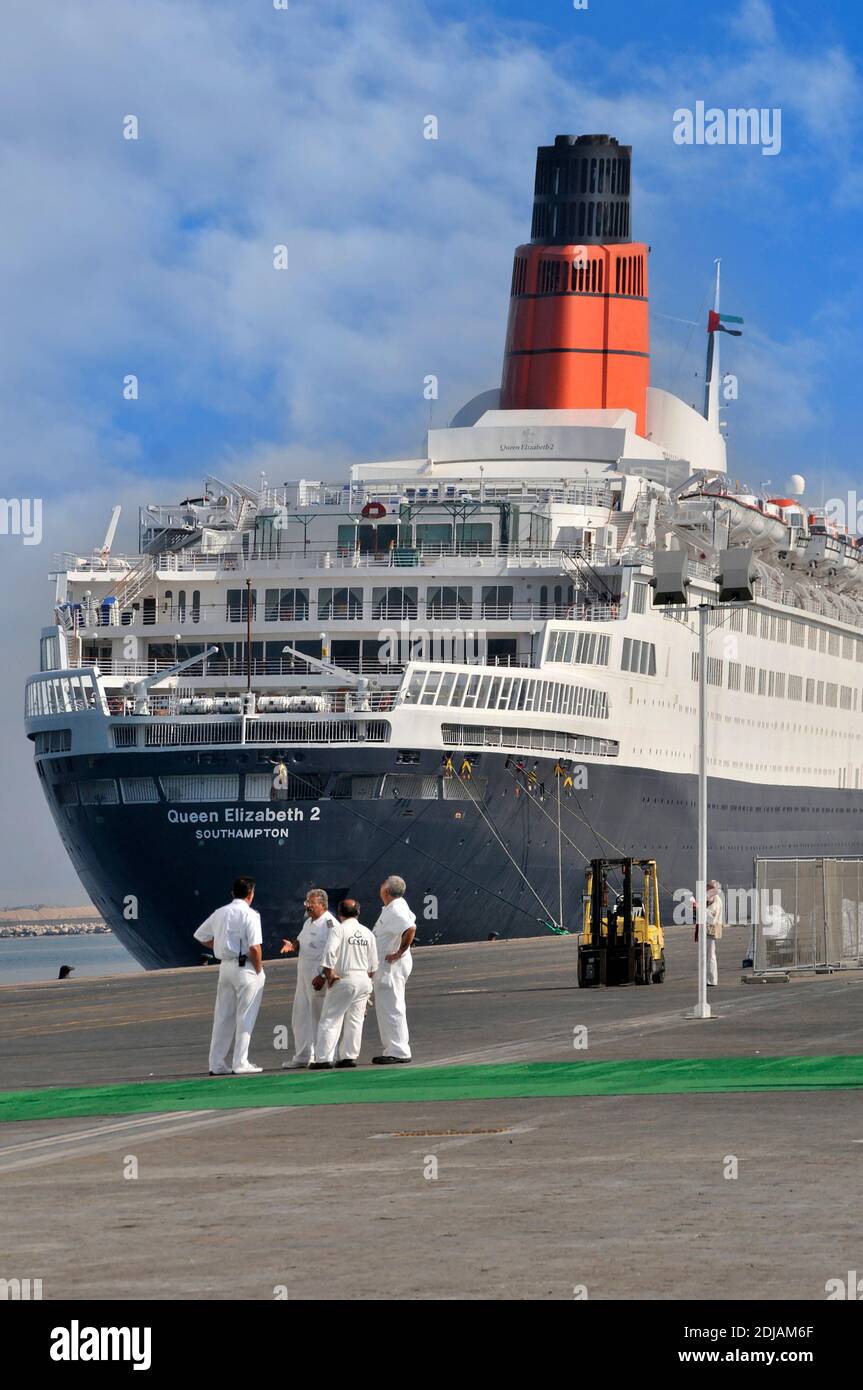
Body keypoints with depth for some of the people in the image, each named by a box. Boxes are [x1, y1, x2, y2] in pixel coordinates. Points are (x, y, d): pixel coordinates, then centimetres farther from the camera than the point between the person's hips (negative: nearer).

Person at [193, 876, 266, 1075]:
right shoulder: (249, 915, -11)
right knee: (245, 1017, 0)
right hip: (246, 968, -6)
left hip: (225, 966, 6)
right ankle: (240, 1064, 0)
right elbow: (255, 948, -19)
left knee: (223, 1016, 10)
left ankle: (217, 1064, 11)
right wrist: (259, 969, -6)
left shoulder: (220, 913, 9)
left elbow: (200, 936, 18)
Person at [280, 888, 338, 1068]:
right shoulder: (309, 922, 15)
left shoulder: (329, 924, -14)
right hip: (304, 975, 10)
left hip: (319, 976, -10)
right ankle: (302, 1056, 19)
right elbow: (302, 942, 28)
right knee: (300, 1016, 12)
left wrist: (323, 976, -25)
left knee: (319, 1016, -5)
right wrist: (293, 945, 4)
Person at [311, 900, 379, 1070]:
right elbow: (373, 964, 12)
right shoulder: (368, 933, 9)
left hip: (343, 980, -5)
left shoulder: (337, 930, -8)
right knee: (355, 1021, 11)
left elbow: (329, 952, -22)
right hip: (364, 979, 5)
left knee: (330, 1019, -3)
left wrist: (329, 973, -12)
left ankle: (324, 1058, -8)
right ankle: (350, 1056, 8)